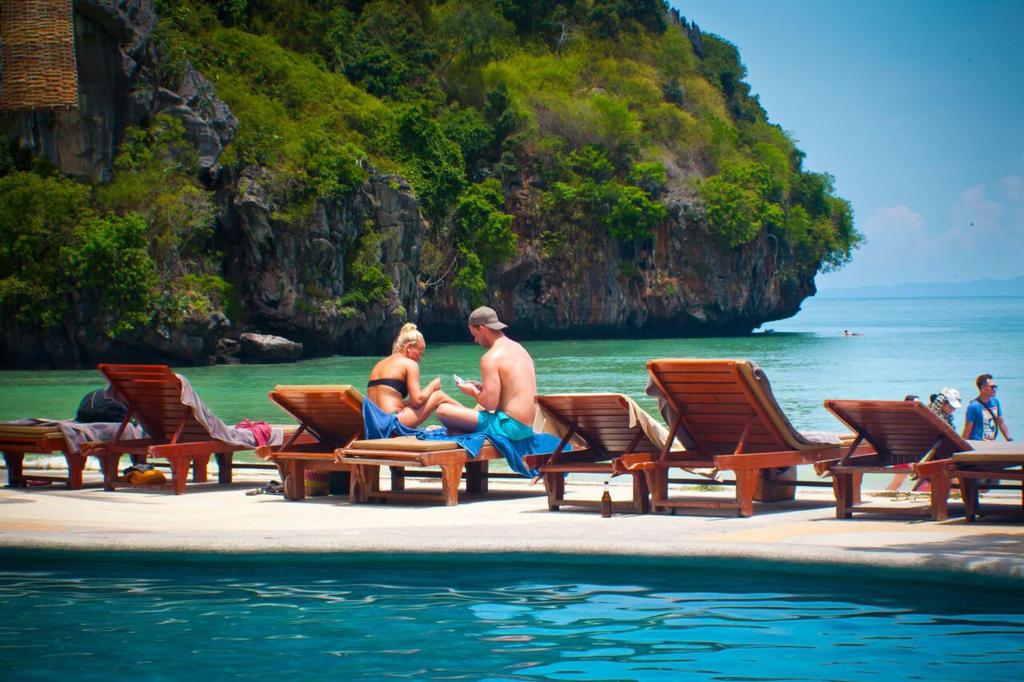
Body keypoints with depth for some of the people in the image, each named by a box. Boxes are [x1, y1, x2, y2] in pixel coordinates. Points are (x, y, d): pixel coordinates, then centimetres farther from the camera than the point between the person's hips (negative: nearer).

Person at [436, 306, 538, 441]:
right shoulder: (519, 349, 14)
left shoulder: (491, 358, -14)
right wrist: (481, 387, 18)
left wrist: (473, 392, 1)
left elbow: (490, 404, -19)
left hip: (508, 427, -10)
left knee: (443, 410, -13)